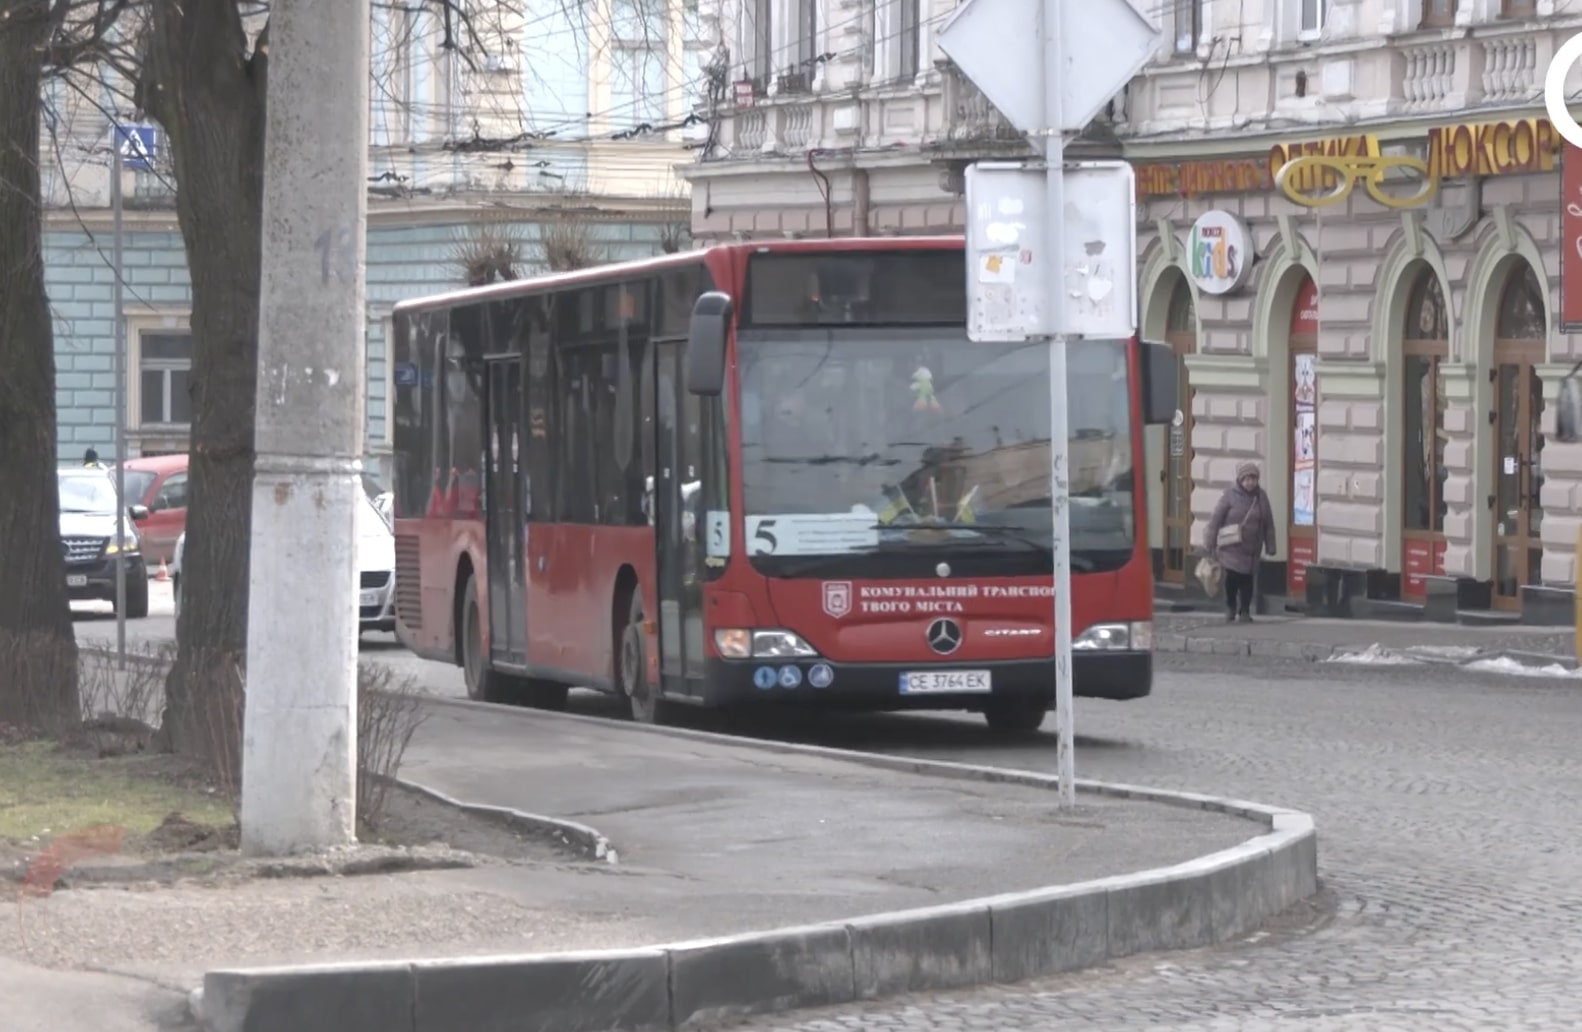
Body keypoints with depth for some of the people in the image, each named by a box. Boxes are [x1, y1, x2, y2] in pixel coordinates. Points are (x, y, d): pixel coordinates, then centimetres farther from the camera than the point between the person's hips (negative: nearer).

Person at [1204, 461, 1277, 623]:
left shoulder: (1261, 497, 4)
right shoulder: (1230, 495, -7)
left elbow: (1268, 523, 9)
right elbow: (1216, 519, -6)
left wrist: (1270, 546, 8)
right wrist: (1210, 544, -7)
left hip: (1251, 548, 3)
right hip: (1232, 547, -3)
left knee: (1247, 580, 1)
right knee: (1232, 578, -8)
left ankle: (1245, 611, 15)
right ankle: (1230, 607, 16)